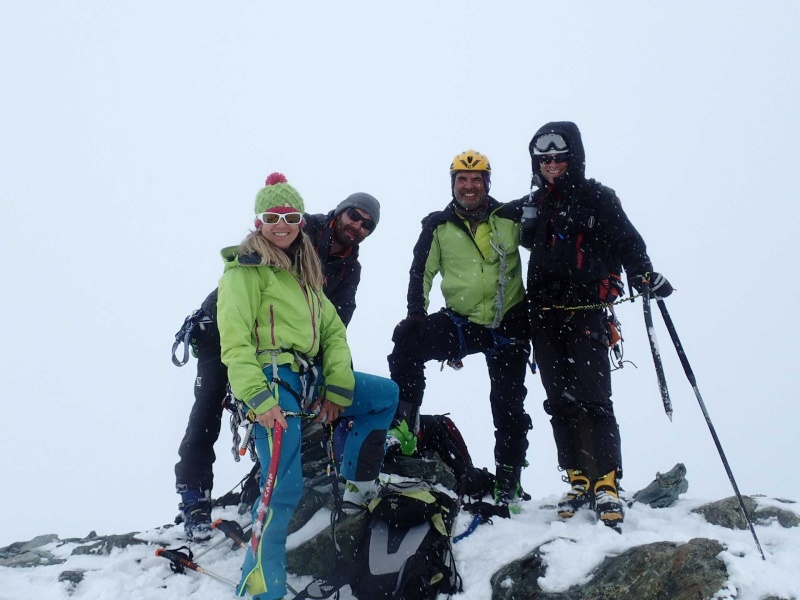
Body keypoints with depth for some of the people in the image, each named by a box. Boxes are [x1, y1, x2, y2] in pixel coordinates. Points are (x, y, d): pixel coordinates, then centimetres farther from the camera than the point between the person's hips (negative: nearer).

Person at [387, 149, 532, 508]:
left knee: (509, 406, 4)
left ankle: (508, 489, 17)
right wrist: (416, 314, -10)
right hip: (461, 321, 1)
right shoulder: (438, 226, 1)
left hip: (509, 323, 0)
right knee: (407, 338, -26)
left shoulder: (511, 218, -3)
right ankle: (403, 423, -17)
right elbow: (421, 272, 2)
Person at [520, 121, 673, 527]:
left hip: (586, 314, -4)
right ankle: (578, 480, 10)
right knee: (561, 401, 3)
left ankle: (607, 485, -9)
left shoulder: (598, 199, 3)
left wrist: (645, 276, -22)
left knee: (593, 399, -11)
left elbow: (626, 242, -6)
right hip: (544, 317, 5)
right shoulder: (531, 205, 16)